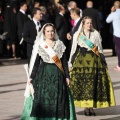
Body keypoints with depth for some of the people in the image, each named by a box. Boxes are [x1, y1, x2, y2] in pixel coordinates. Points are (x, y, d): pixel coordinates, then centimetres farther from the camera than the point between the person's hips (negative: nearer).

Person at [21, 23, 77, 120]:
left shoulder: (59, 45, 7)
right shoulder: (39, 46, 4)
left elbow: (64, 62, 8)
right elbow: (36, 62, 4)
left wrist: (67, 76, 4)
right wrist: (31, 77, -1)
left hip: (57, 75, 1)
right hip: (43, 74, -1)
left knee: (58, 99, 0)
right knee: (42, 98, -4)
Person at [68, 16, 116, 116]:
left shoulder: (96, 34, 9)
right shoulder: (77, 35, 7)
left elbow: (100, 49, 13)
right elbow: (74, 50, 10)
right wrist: (71, 64, 7)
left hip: (94, 61, 1)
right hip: (81, 62, -1)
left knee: (93, 84, -3)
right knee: (83, 84, -4)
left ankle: (91, 106, 2)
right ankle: (86, 107, 1)